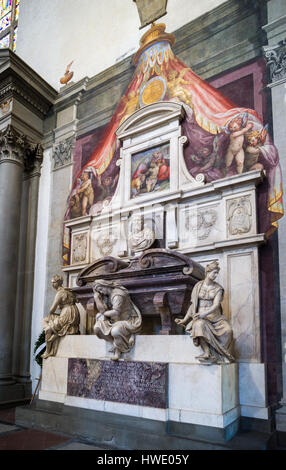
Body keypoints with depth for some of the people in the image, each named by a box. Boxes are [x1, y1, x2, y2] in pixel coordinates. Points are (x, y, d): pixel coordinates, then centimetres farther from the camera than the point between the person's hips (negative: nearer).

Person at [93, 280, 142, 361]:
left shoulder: (118, 294, -21)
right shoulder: (106, 296, 7)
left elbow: (116, 312, -26)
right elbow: (102, 310, -3)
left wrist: (104, 313, -8)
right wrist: (96, 296, -6)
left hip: (129, 321, -9)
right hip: (115, 321, 9)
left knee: (115, 331, -38)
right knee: (97, 328, -7)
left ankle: (118, 349, -7)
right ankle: (115, 344, -2)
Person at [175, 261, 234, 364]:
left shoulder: (218, 288, 4)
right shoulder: (198, 286, 7)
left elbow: (216, 305, -10)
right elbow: (193, 304, 10)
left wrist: (204, 313, -27)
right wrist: (185, 319, 3)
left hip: (215, 316, 1)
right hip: (200, 317, -1)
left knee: (227, 330, -30)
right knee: (200, 325, -38)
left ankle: (222, 355, -19)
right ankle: (207, 354, -38)